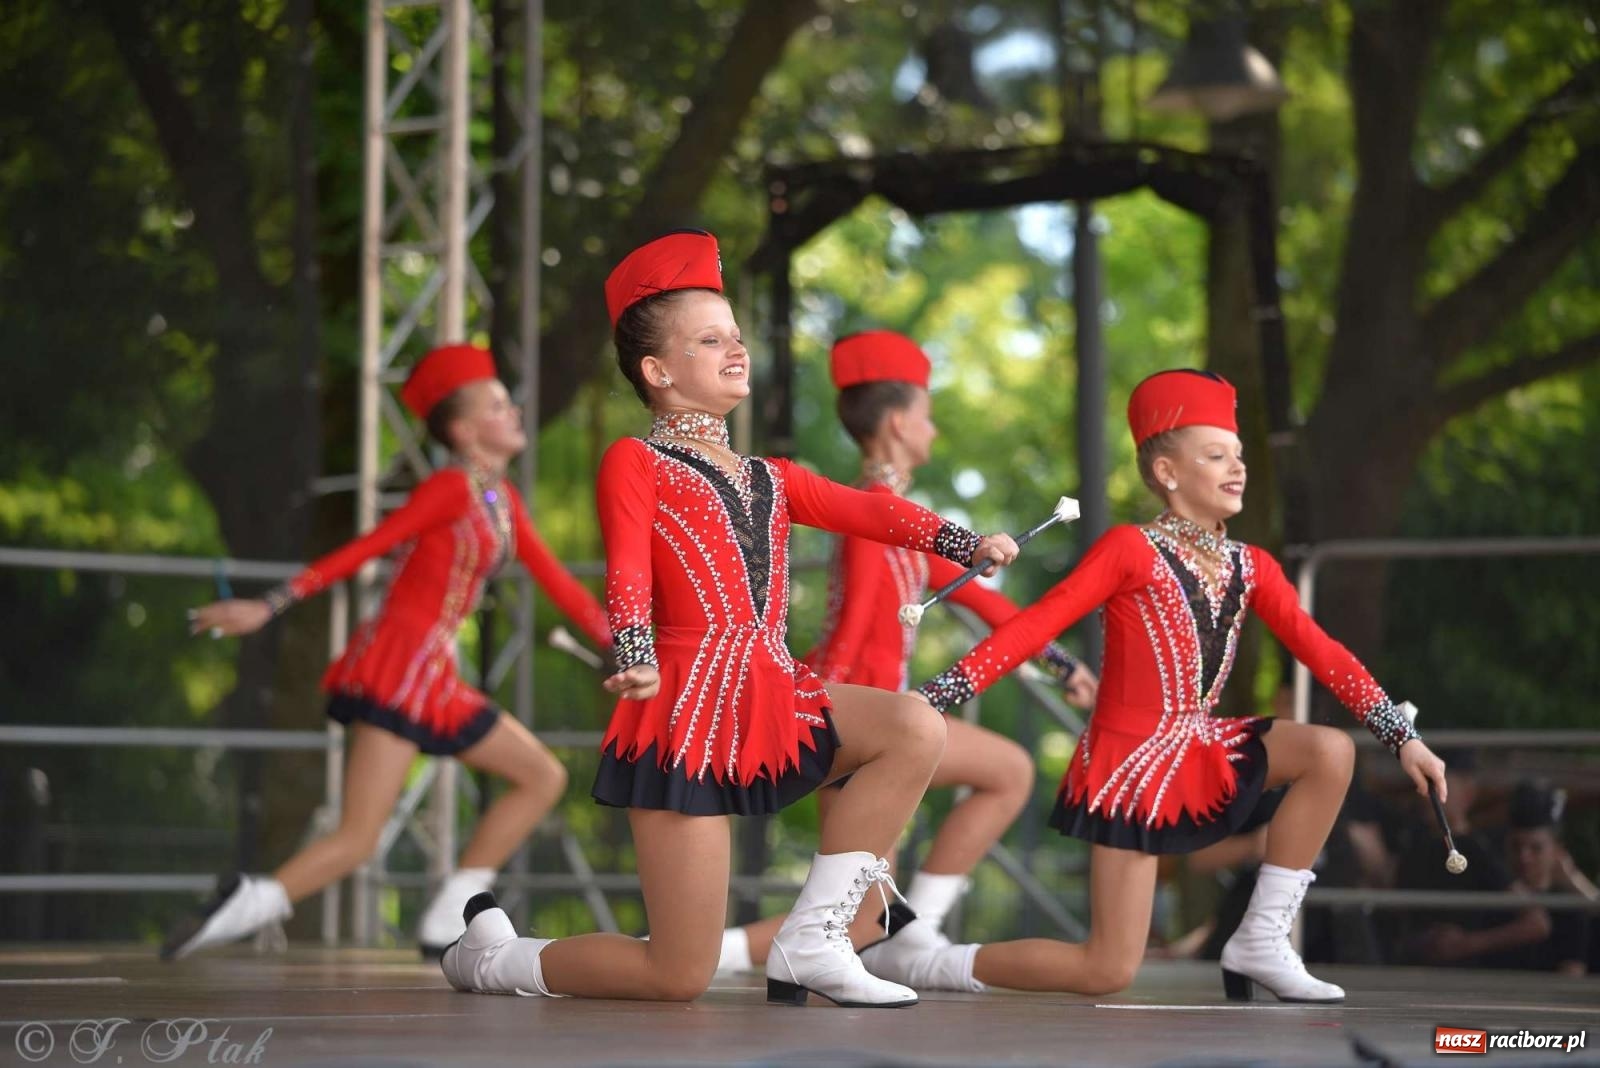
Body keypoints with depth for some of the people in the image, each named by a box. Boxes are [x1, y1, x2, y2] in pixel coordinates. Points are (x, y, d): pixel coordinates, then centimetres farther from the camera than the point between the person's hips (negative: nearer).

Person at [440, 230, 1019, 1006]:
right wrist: (636, 660, -33)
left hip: (774, 696, 7)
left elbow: (866, 511, 10)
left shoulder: (769, 479, 21)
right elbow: (627, 572, -15)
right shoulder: (634, 463, 0)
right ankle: (492, 954, 18)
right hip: (687, 706, -7)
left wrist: (967, 544, -3)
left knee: (916, 729, -17)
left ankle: (813, 941, -7)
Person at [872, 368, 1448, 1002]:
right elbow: (1035, 625, -14)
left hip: (1201, 753, 7)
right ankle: (917, 961, 5)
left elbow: (1321, 653, 5)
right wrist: (933, 699, -20)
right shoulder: (1132, 551, -10)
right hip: (1131, 761, -7)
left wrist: (1403, 738, -3)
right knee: (1109, 971, -11)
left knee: (1331, 751, -12)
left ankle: (1261, 943, -3)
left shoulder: (1251, 569, 8)